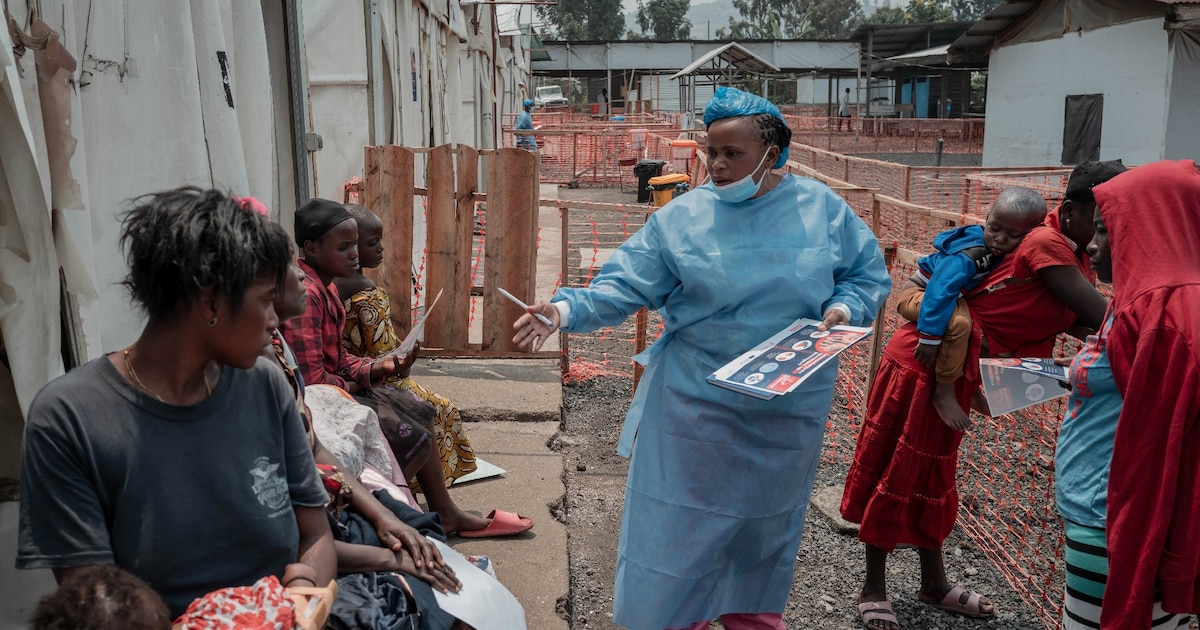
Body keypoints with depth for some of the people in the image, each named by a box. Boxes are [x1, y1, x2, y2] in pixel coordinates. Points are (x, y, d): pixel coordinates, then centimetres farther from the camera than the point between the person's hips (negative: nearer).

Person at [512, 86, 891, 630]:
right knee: (679, 524, 5)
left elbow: (868, 274, 6)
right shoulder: (680, 216, -7)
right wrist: (567, 308, -26)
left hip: (787, 412, 2)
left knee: (764, 518, 20)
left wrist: (844, 308, -14)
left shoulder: (823, 208, -3)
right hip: (694, 403, -1)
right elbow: (624, 286, -10)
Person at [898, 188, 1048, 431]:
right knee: (959, 322, -36)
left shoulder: (997, 249, -9)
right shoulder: (969, 254, -32)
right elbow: (939, 291, -37)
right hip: (918, 294, -9)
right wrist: (930, 337, -36)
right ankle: (944, 391, -21)